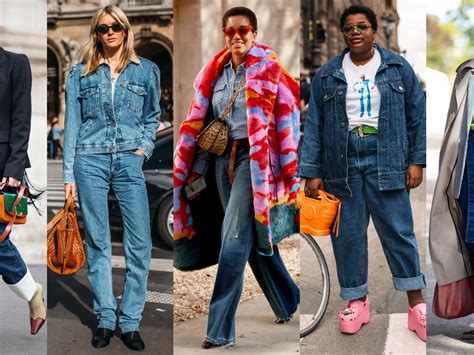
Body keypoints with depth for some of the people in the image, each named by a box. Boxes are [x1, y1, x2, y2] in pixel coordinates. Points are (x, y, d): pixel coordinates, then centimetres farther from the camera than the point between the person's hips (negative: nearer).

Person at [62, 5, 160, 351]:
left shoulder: (147, 70, 10)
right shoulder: (81, 73, 8)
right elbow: (72, 124, 6)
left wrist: (145, 147, -2)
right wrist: (69, 174, 2)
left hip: (130, 162, 0)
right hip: (90, 161, 0)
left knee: (140, 244, -6)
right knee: (97, 243, 4)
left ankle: (130, 322, 5)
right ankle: (105, 319, 14)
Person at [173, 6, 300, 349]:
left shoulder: (268, 70, -5)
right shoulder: (214, 72, 10)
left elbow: (289, 115, -7)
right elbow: (200, 122, 12)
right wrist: (196, 168, 8)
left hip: (253, 158, -6)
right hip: (222, 159, 6)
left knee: (233, 242, -12)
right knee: (255, 236, 15)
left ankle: (220, 329, -7)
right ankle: (288, 301, 35)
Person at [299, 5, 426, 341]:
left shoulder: (399, 68, 5)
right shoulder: (327, 76, 6)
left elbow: (417, 116, 6)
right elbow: (314, 125, 5)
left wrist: (416, 161, -1)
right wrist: (312, 172, 0)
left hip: (386, 163, -1)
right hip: (343, 164, 2)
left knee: (399, 232, 0)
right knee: (348, 234, 6)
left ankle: (416, 301, 11)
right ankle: (357, 300, 20)